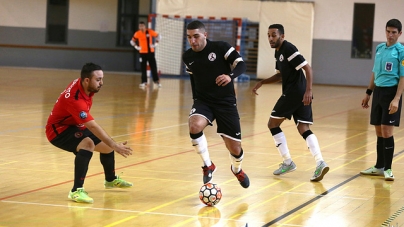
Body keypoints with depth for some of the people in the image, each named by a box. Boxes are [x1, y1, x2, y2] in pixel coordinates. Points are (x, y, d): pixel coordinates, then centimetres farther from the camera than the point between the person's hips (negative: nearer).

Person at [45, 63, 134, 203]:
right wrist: (114, 145, -45)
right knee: (88, 143, -37)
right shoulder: (75, 99, -36)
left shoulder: (81, 84, -10)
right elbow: (92, 126, -41)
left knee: (107, 146, 16)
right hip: (58, 130, -9)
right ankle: (76, 191, -38)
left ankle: (111, 180, 46)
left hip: (73, 126, 9)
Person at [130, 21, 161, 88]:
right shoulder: (137, 34, -4)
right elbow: (132, 41, 9)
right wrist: (136, 47, -4)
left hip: (150, 52, -1)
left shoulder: (150, 31, -8)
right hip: (142, 52, 1)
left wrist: (156, 43, -4)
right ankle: (144, 82, 4)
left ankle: (157, 81, 9)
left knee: (153, 67, 1)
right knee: (143, 68, 0)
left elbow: (158, 35, 5)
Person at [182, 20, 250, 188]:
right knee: (194, 126, -32)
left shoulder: (220, 47, -11)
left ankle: (237, 170, 38)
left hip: (226, 102, -2)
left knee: (235, 149, 0)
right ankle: (208, 166, -10)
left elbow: (241, 64, -17)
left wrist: (230, 76, -37)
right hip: (203, 101, 2)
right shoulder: (187, 57, 2)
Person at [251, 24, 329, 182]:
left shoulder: (288, 49, -13)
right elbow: (280, 75, 30)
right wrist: (262, 83, 20)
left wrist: (308, 90, -28)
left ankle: (288, 162, 6)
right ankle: (320, 163, -13)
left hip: (294, 92, -9)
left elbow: (308, 69, -18)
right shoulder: (278, 51, 17)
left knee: (273, 124, 4)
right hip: (301, 94, 9)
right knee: (304, 129, 3)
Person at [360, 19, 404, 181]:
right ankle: (379, 167, 20)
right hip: (378, 91, 6)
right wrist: (368, 93, 19)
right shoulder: (379, 48, 11)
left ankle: (388, 169, 1)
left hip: (391, 92, -6)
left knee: (386, 131, -8)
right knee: (379, 131, 11)